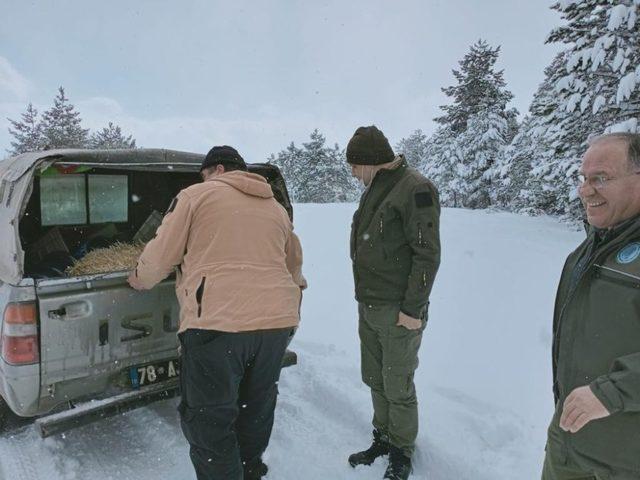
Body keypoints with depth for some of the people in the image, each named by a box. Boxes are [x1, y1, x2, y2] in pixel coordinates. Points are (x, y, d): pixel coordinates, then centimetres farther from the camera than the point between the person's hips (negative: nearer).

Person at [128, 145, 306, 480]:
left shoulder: (197, 195, 4)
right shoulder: (276, 208, 19)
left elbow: (161, 255, 3)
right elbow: (294, 264, 28)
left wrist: (140, 279, 24)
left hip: (218, 321, -6)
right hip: (277, 318, 7)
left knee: (209, 423, 9)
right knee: (256, 411, 25)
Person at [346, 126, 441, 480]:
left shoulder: (415, 189, -16)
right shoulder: (374, 189, 12)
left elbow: (428, 254, -18)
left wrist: (413, 309, -18)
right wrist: (363, 296, 16)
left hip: (398, 313, -8)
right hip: (368, 308, 8)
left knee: (398, 387, 7)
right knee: (375, 380, 19)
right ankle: (383, 439, 38)